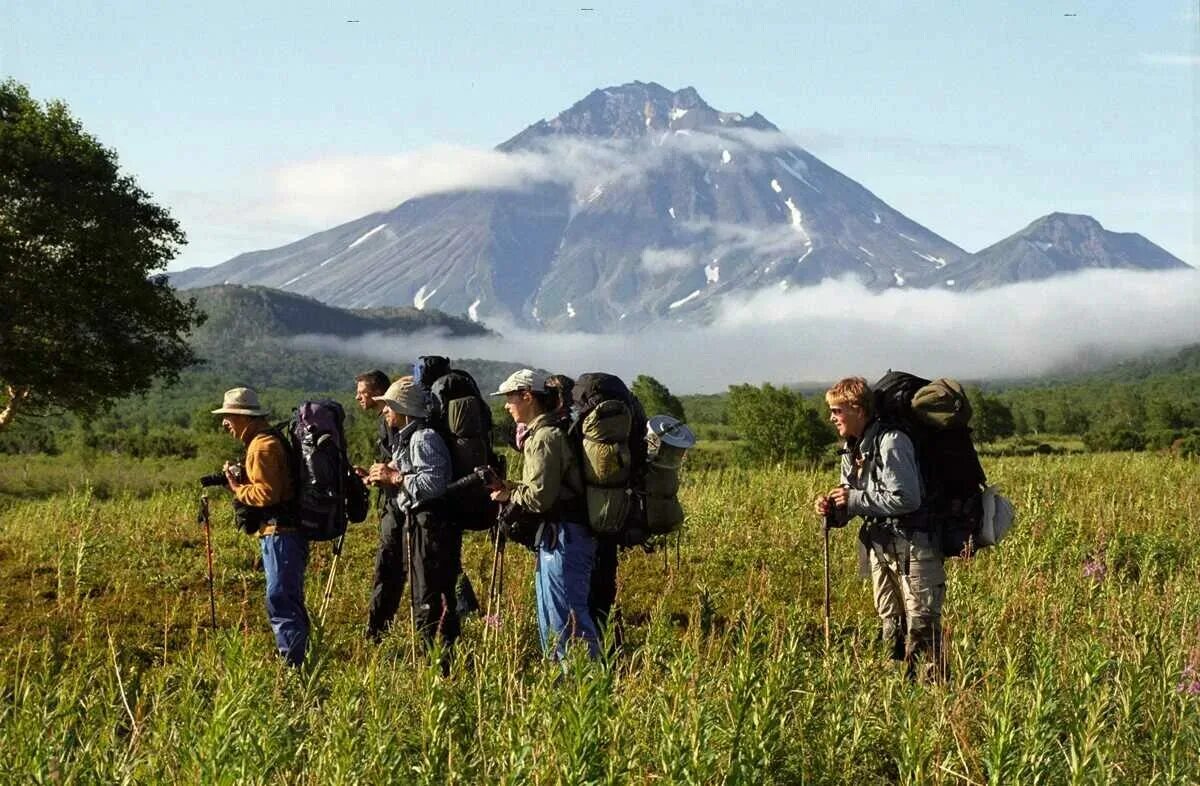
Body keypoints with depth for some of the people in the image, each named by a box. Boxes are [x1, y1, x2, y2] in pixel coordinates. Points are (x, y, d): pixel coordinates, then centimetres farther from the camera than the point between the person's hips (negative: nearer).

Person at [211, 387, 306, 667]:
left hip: (280, 533, -11)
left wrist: (237, 488, -10)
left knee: (280, 601, -11)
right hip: (281, 531, 11)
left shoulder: (263, 446, -16)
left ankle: (292, 662, -11)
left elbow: (267, 493, -24)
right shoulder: (265, 441, 18)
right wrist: (240, 478, 7)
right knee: (289, 600, 16)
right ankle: (296, 659, 23)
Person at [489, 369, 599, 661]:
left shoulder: (545, 437, -16)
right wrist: (512, 488, 9)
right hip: (556, 535, 11)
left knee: (566, 617, -9)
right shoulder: (550, 431, 16)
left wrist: (509, 495, -4)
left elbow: (540, 496, -20)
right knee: (551, 617, 17)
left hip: (563, 536, -11)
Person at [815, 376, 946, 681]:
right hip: (879, 546, 9)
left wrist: (854, 498, -18)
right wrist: (834, 509, -5)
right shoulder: (851, 450, 10)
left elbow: (906, 498, -24)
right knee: (891, 627, 13)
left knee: (921, 627, -10)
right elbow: (854, 504, 18)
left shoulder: (891, 442, -18)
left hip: (913, 545, -9)